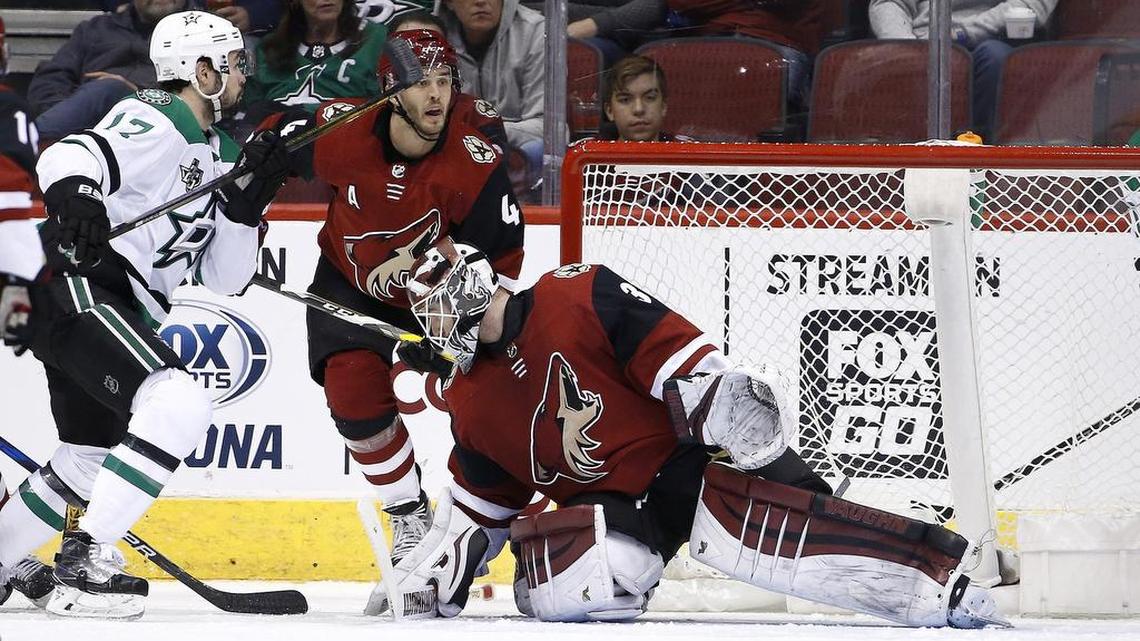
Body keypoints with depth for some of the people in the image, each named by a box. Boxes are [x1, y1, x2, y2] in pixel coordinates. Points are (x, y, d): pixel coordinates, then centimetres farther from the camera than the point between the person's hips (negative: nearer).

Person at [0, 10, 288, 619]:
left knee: (91, 459, 21)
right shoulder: (154, 123, -8)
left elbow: (222, 276, 17)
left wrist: (247, 199, 3)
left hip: (120, 312, 11)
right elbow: (70, 155, -27)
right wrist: (74, 196, -48)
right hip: (77, 288, -11)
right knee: (178, 406, -26)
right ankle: (83, 561, -25)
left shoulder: (216, 154, 20)